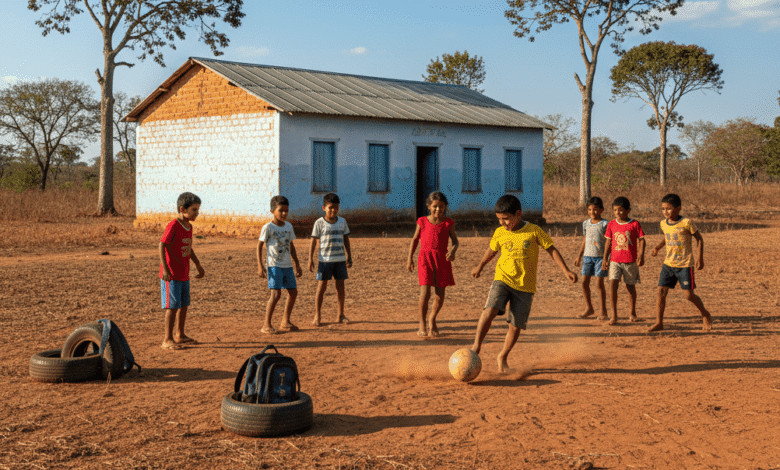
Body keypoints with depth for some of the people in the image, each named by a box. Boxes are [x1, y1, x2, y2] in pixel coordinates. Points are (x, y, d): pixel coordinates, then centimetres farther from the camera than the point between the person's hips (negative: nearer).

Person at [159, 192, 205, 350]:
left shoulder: (189, 227, 10)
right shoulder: (173, 226, -16)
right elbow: (162, 246, -21)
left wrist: (198, 265, 27)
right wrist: (165, 269, -28)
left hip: (184, 275, 9)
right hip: (171, 276, -9)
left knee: (184, 305, 16)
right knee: (172, 306, -8)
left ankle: (180, 335, 30)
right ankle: (167, 340, -3)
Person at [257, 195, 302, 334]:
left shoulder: (288, 226, 10)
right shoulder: (268, 227, -8)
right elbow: (259, 245, -6)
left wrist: (297, 264, 21)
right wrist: (260, 265, -14)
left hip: (287, 265, 7)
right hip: (274, 266, -7)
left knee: (293, 292, 8)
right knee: (276, 293, -15)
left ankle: (285, 322, 21)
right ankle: (266, 325, -8)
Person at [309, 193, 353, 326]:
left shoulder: (342, 221, 7)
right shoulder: (319, 223, -3)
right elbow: (313, 241, 0)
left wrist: (349, 256, 12)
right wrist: (310, 259, -4)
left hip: (340, 259, 3)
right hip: (325, 259, -3)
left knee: (340, 286, 6)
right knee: (321, 286, -1)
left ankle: (340, 315, 16)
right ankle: (317, 316, 7)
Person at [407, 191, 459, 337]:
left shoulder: (448, 223, 2)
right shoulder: (422, 222, 2)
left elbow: (455, 240, 3)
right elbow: (415, 239, 11)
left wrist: (453, 250, -19)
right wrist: (410, 258, 7)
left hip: (442, 260, 2)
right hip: (425, 258, -2)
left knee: (440, 295, 6)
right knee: (425, 293, -12)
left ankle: (432, 319, 32)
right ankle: (422, 324, 2)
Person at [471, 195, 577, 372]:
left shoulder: (534, 231, -6)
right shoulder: (499, 233, 2)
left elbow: (551, 250, 1)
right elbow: (491, 251, 22)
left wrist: (566, 271, -6)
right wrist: (479, 267, 34)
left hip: (525, 286, -1)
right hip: (502, 279, 1)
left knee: (516, 325, 1)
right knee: (490, 310, -24)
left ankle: (502, 357, 21)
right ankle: (476, 347, -18)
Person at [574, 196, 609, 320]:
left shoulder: (604, 224, -5)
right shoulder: (586, 224, 10)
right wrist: (579, 257, 18)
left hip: (600, 256, -5)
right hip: (587, 256, 5)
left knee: (599, 283, -5)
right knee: (584, 282, 1)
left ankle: (603, 311, 7)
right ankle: (589, 308, 17)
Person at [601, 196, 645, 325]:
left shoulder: (634, 224, -4)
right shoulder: (611, 225, 4)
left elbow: (641, 240, -2)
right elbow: (608, 242, 10)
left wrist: (641, 255, -13)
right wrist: (605, 259, 7)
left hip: (630, 261, -1)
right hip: (615, 260, 1)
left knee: (630, 286, 10)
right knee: (613, 284, -14)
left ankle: (632, 313, 29)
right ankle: (614, 315, -11)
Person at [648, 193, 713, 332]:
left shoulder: (686, 222, -11)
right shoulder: (663, 224, 5)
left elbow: (699, 239, -3)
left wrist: (700, 258, -9)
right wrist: (657, 248, 9)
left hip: (685, 264, -5)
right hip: (668, 263, 5)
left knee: (689, 295, -5)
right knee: (661, 291, -4)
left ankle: (705, 315, 21)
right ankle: (659, 323, 4)